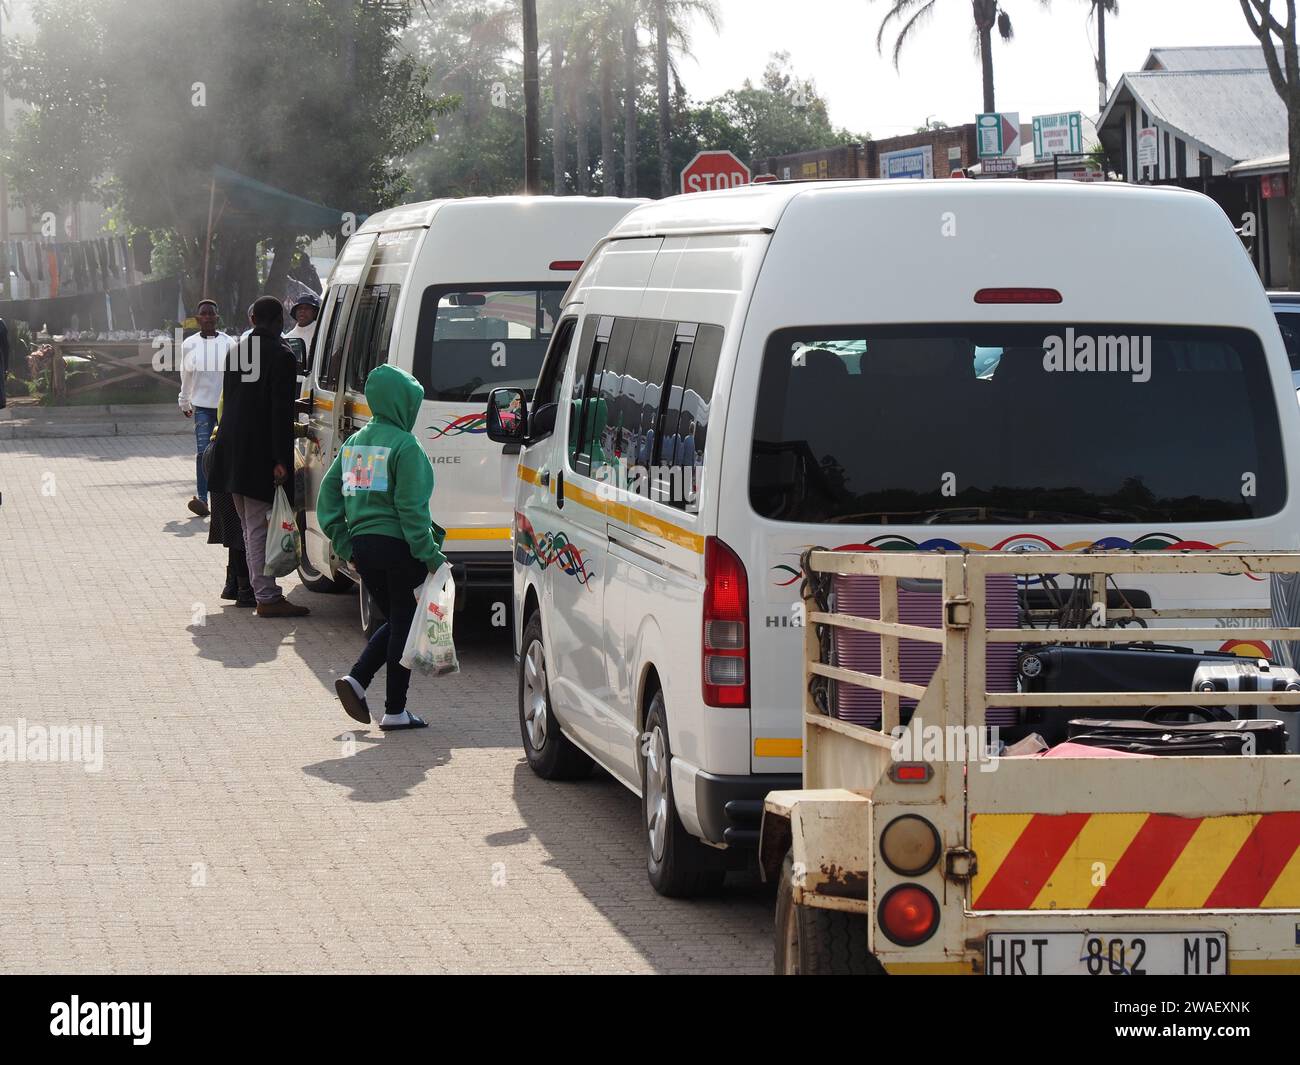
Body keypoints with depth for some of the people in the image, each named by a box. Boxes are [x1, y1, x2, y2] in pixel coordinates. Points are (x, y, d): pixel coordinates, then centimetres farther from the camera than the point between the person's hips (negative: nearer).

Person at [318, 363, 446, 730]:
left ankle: (356, 680, 1)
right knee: (405, 625, 4)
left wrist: (345, 544, 13)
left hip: (361, 545, 7)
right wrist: (430, 554, -13)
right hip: (397, 546, -7)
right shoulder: (404, 445, -12)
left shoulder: (354, 443, 11)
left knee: (394, 621, 20)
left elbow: (328, 494, 12)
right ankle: (395, 711, 5)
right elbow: (411, 507, -17)